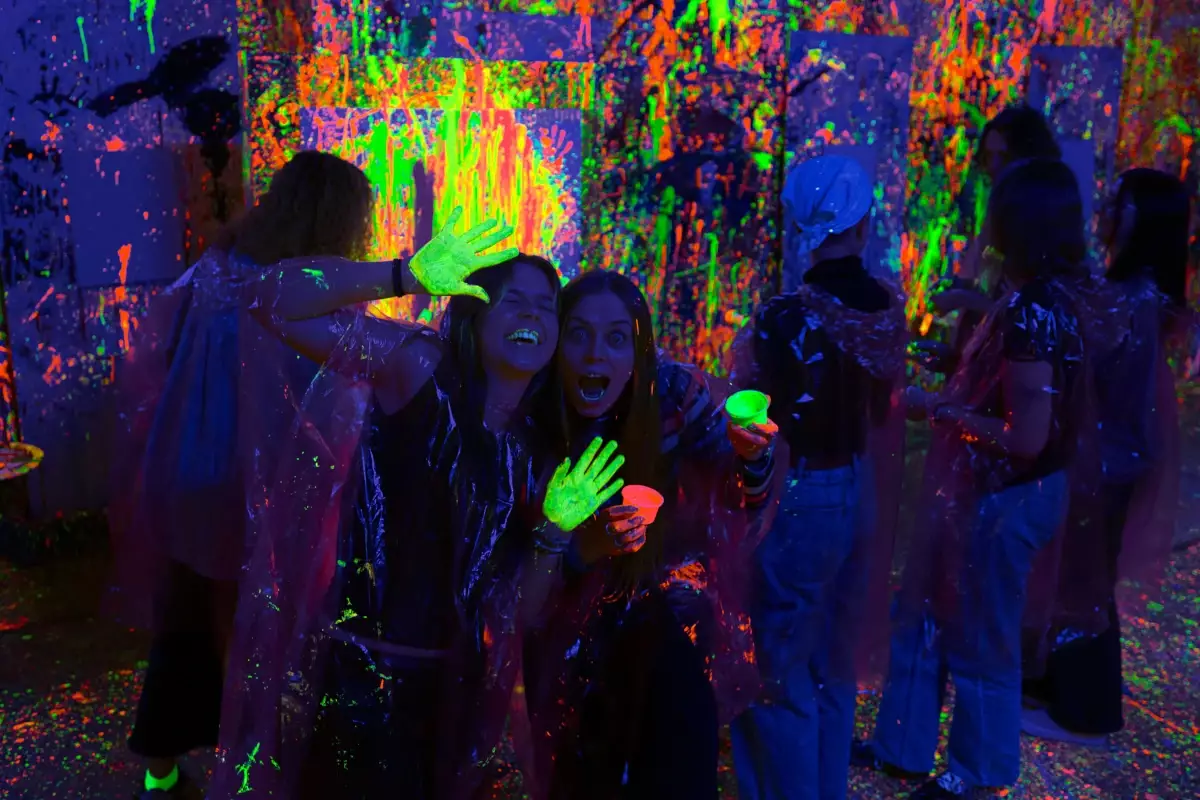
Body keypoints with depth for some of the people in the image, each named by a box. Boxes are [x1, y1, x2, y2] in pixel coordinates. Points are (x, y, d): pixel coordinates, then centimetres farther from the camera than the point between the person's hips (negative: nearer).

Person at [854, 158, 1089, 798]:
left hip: (1004, 499, -9)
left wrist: (938, 409, -19)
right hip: (987, 490, 9)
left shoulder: (1031, 313, -26)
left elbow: (1026, 437, -27)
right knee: (922, 616, 21)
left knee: (979, 639, 12)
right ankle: (902, 746, 38)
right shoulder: (1040, 297, 2)